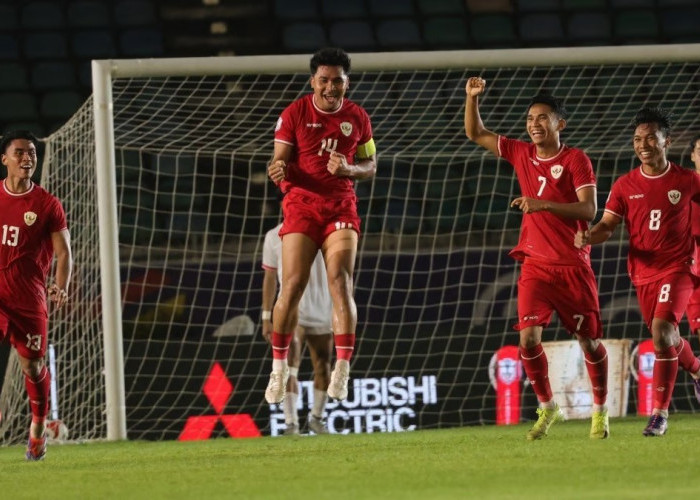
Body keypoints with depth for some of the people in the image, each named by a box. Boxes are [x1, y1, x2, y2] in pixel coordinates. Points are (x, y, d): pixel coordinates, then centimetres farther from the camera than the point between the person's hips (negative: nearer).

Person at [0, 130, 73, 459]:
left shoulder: (47, 205, 0)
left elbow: (64, 251, 0)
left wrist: (61, 286, -17)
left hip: (29, 299, -1)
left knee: (33, 365, 5)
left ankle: (38, 426, 26)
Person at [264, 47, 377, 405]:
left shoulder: (357, 118, 6)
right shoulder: (294, 114, -1)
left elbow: (370, 166, 13)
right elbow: (280, 162, -2)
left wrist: (349, 169, -10)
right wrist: (278, 170, -26)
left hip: (341, 207, 1)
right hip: (301, 204, -1)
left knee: (340, 282, -14)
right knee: (292, 286, -9)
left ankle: (342, 371, -15)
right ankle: (279, 369, 4)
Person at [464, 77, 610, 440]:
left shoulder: (576, 160, -6)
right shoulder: (521, 154, 8)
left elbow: (588, 209, -16)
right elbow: (476, 134, 16)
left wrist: (543, 204, -25)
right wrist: (472, 98, 1)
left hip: (573, 265, -3)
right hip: (535, 264, 3)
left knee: (589, 340, 3)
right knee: (528, 336, -12)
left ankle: (600, 410, 21)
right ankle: (546, 408, 6)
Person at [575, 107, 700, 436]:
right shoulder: (625, 186, 1)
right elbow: (607, 226, -2)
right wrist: (589, 237, -24)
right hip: (643, 273, 4)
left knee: (661, 331, -23)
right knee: (666, 338, 16)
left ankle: (660, 413, -18)